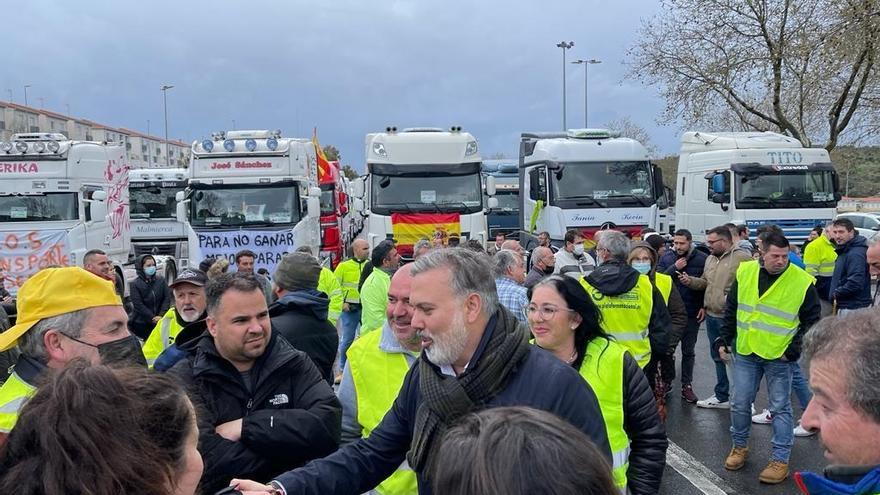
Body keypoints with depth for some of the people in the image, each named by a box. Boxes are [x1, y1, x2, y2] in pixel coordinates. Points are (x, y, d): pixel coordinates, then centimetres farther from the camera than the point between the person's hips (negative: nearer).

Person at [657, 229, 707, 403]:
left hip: (692, 313, -1)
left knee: (689, 351, 10)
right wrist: (674, 268, -20)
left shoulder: (702, 259, -7)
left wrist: (704, 306, -10)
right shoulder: (666, 258, -2)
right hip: (669, 312, 1)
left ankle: (687, 385, 20)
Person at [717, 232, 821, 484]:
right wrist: (724, 339, 7)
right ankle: (740, 446, 30)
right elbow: (731, 310, 10)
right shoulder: (744, 272, -2)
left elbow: (811, 321, -2)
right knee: (740, 404, 10)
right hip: (745, 353, 3)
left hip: (779, 358, -3)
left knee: (780, 408, 4)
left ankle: (780, 459, 14)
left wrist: (795, 348, -10)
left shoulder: (802, 281, -11)